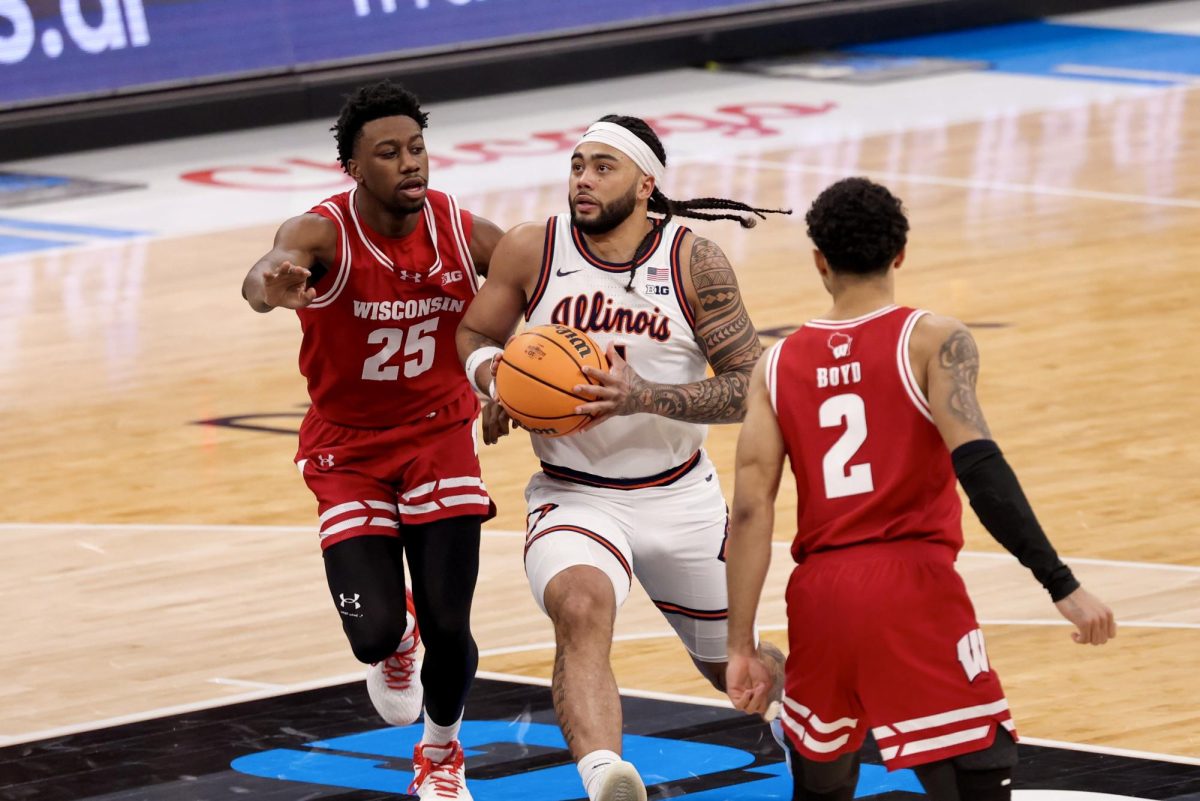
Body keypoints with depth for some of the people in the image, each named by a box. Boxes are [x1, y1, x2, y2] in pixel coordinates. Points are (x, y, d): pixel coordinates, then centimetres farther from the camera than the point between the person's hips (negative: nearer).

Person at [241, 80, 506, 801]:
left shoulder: (464, 233, -13)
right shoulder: (324, 234, -22)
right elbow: (269, 272, -43)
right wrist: (269, 286, -70)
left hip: (440, 435, 2)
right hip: (349, 450, -2)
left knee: (449, 625, -8)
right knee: (375, 633, -13)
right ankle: (396, 644, 29)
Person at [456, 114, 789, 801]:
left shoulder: (695, 263, -10)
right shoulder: (532, 250, -7)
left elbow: (750, 385, -12)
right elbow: (476, 335, 10)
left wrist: (644, 397, -25)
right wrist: (497, 379, -13)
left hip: (681, 497, 1)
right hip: (574, 497, -1)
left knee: (734, 667, 20)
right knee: (581, 608, -36)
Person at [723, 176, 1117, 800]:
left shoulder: (779, 364, 12)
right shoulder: (934, 340, 0)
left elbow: (750, 511, 4)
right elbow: (978, 465, -14)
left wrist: (741, 647, 6)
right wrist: (1062, 586, -16)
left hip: (820, 595, 4)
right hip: (912, 586, -4)